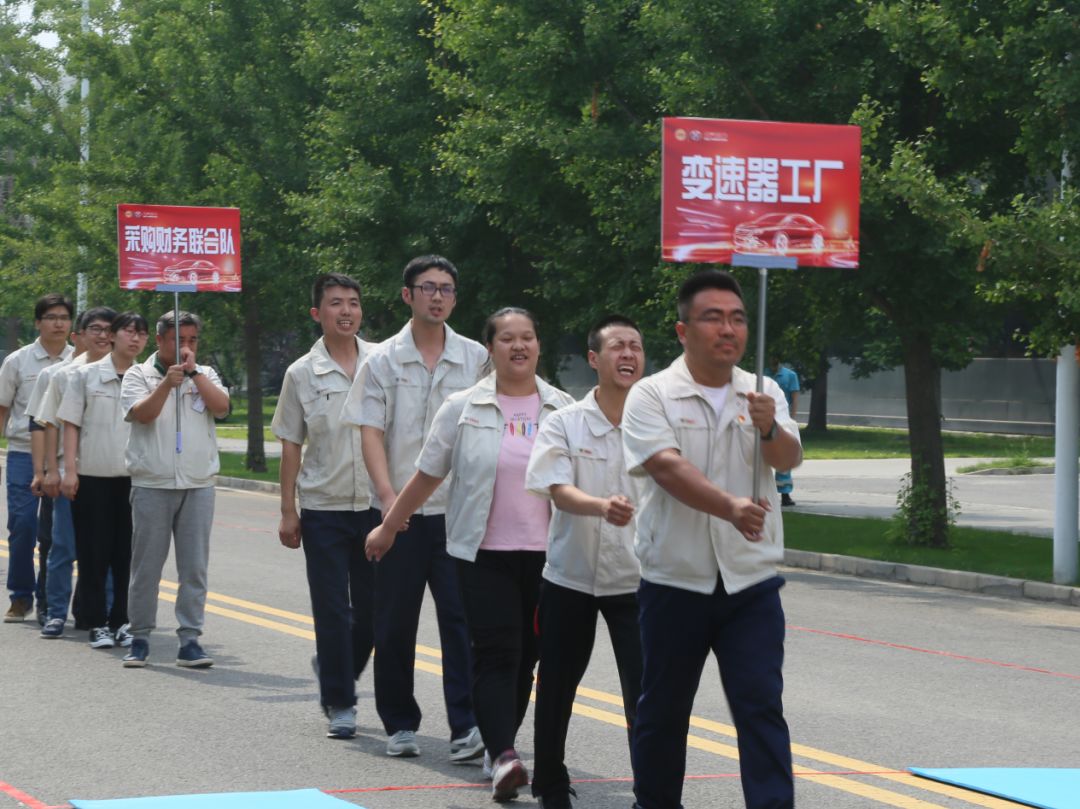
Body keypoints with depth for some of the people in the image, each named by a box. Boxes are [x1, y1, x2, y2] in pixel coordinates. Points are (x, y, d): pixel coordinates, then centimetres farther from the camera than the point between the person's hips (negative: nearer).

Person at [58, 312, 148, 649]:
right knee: (94, 553, 1)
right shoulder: (85, 376, 1)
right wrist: (70, 470, -6)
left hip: (134, 478, 2)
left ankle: (121, 622, 13)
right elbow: (71, 425, 1)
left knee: (127, 554, 4)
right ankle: (97, 624, 8)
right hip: (92, 477, -2)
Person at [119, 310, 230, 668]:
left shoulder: (205, 375, 11)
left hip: (198, 486, 2)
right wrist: (167, 383, -23)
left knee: (194, 567, 1)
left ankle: (190, 639, 5)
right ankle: (140, 638, 12)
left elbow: (222, 406, -6)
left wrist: (193, 371, -10)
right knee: (146, 565, 3)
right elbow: (142, 414, -10)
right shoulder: (139, 375, 4)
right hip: (152, 485, -2)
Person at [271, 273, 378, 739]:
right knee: (332, 612, 0)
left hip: (375, 506, 1)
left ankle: (336, 671, 32)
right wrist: (288, 511, 2)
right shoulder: (302, 374, 1)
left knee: (372, 610, 7)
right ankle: (339, 704, 8)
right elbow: (291, 446, 5)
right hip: (323, 508, -1)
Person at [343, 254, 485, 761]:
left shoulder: (475, 358, 6)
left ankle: (466, 724, -7)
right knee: (395, 622, 6)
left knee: (461, 616, -7)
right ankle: (399, 723, 17)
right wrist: (388, 495, -14)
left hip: (459, 510, 0)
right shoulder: (383, 361, 4)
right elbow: (370, 432, -2)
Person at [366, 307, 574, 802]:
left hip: (545, 553, 2)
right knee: (496, 652, -12)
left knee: (525, 656, 8)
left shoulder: (561, 409, 6)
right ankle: (503, 757, -21)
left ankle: (500, 749, 20)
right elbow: (427, 476, 10)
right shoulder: (463, 409, 2)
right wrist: (387, 529, 14)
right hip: (485, 553, -2)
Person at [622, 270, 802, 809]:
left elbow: (789, 459, -8)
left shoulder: (763, 394, 7)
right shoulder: (652, 396, -5)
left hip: (751, 582, 2)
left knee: (762, 706, -6)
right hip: (674, 582, -2)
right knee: (663, 710, 11)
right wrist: (729, 507, -36)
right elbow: (667, 466, -21)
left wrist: (769, 428, -31)